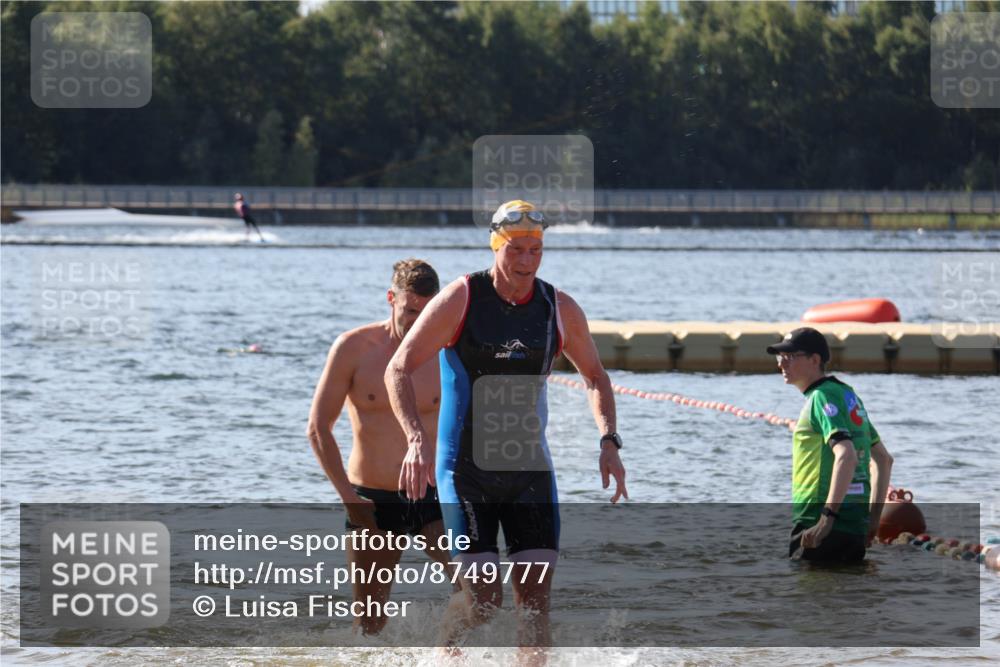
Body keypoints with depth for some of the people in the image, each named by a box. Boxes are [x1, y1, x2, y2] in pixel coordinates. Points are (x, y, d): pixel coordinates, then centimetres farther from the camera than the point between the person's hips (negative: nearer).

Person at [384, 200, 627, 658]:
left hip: (529, 469, 3)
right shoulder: (459, 302, -9)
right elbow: (398, 370, -9)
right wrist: (417, 439, -23)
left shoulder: (560, 310, 2)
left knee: (535, 597, -5)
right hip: (465, 470, -3)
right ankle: (443, 645, 24)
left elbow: (595, 378, 17)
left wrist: (608, 442, 1)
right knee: (483, 599, -9)